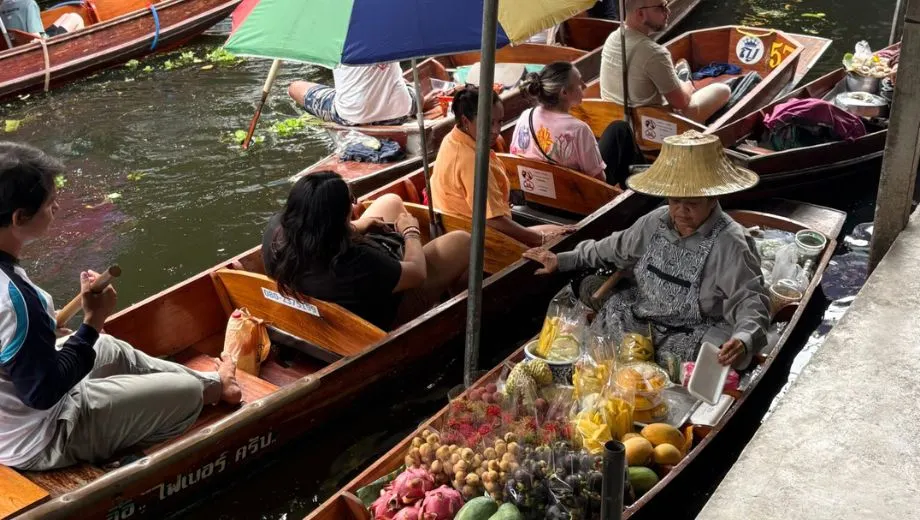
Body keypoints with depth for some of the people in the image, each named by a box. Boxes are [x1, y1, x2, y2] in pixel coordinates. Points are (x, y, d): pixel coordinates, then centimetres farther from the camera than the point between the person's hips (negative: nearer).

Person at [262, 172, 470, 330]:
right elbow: (417, 272, -26)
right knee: (461, 241, 6)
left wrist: (355, 227, 0)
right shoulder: (353, 263, -45)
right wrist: (411, 233, -9)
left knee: (391, 202, 20)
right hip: (386, 316, -7)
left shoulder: (276, 228, -26)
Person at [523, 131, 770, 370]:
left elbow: (751, 301, -20)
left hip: (691, 340, -7)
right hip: (638, 320, 7)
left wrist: (743, 340, -42)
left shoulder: (729, 244, -16)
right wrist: (562, 260, 20)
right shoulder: (656, 222, 5)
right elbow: (616, 249, 21)